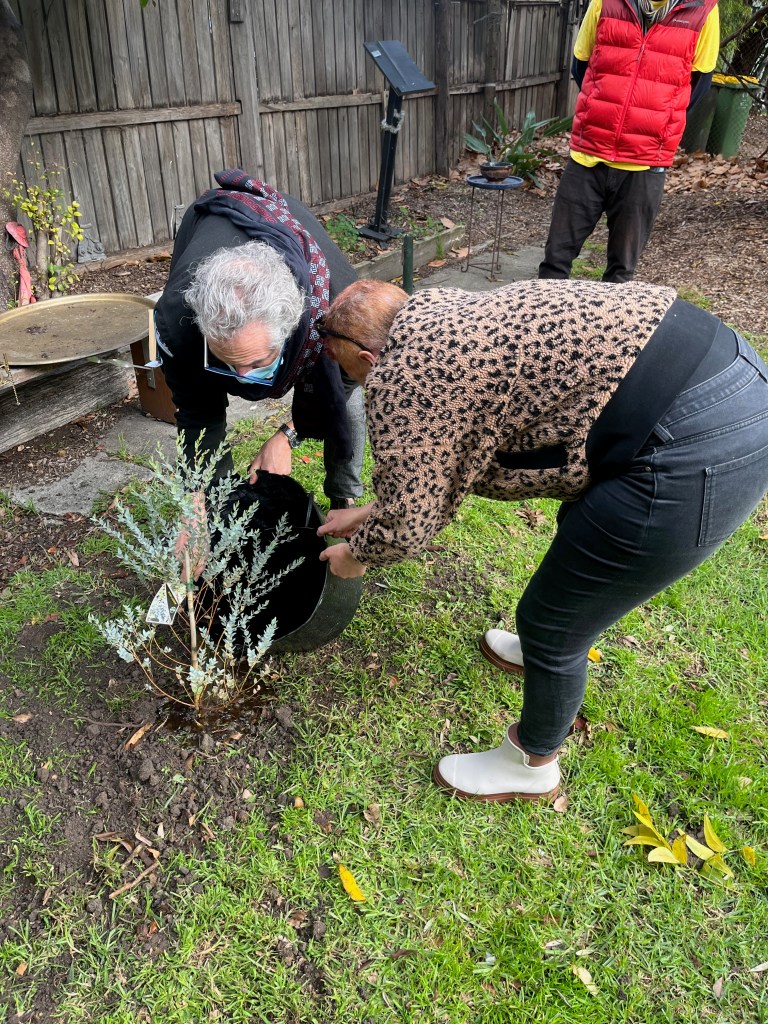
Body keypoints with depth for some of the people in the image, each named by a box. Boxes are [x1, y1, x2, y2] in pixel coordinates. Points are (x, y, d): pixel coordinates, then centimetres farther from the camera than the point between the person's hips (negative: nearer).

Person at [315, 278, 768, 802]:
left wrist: (359, 554, 22)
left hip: (693, 456, -10)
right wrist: (371, 513, 36)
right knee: (581, 531, 32)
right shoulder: (446, 312, 18)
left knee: (549, 623, 9)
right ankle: (550, 651, 60)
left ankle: (531, 765, 37)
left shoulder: (398, 379, -8)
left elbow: (406, 530, 2)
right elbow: (433, 471, 29)